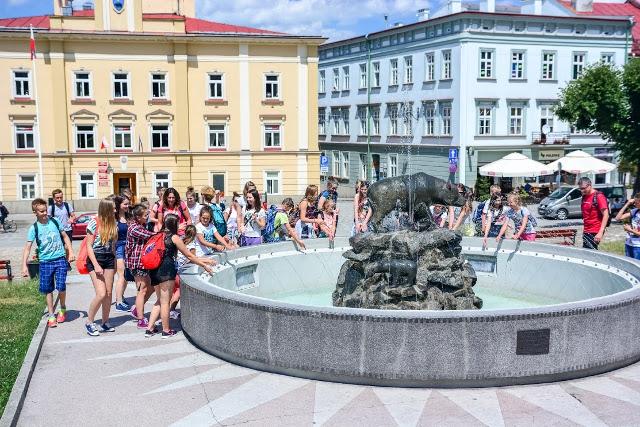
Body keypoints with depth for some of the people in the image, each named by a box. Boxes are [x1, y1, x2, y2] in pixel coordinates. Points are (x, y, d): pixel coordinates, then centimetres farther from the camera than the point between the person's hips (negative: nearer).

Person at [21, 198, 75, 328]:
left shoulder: (55, 221, 0)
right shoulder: (34, 228, -5)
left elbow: (65, 236, 11)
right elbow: (27, 247, -7)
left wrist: (71, 252, 2)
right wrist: (24, 266, -15)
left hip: (60, 259, 0)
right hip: (45, 262, 0)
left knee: (61, 287, -7)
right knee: (48, 290, 7)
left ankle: (63, 309, 19)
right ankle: (51, 316, 19)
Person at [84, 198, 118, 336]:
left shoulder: (113, 224, 5)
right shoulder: (94, 223, -11)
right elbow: (89, 246, -10)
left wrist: (114, 263, 9)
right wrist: (96, 265, -16)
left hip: (109, 259, 6)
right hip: (95, 259, -5)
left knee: (109, 293, 6)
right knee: (101, 294, -11)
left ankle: (105, 323, 20)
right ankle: (89, 322, 6)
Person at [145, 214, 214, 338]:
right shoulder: (174, 237, -6)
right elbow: (189, 255, -3)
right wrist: (204, 265, 5)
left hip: (154, 271, 7)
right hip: (166, 270, -7)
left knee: (160, 300, 17)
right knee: (165, 302, 2)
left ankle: (150, 328, 14)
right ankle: (166, 331, 10)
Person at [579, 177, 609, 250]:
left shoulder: (598, 196, -12)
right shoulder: (584, 197, 12)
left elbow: (606, 215, -17)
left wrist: (601, 233, -23)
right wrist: (584, 229, 15)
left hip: (595, 233, -8)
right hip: (586, 231, 8)